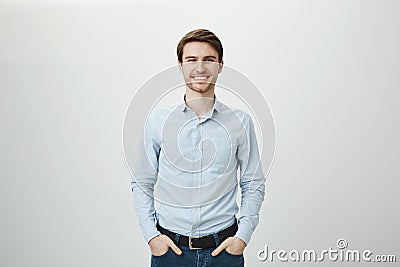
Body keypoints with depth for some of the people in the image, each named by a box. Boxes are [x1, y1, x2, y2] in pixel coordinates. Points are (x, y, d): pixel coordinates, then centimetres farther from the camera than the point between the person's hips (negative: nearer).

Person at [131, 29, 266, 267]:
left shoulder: (240, 122, -1)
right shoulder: (158, 120, -1)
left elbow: (254, 185, 5)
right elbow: (142, 184, 5)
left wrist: (243, 236, -4)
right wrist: (151, 235, -4)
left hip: (224, 247, 0)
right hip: (169, 247, 0)